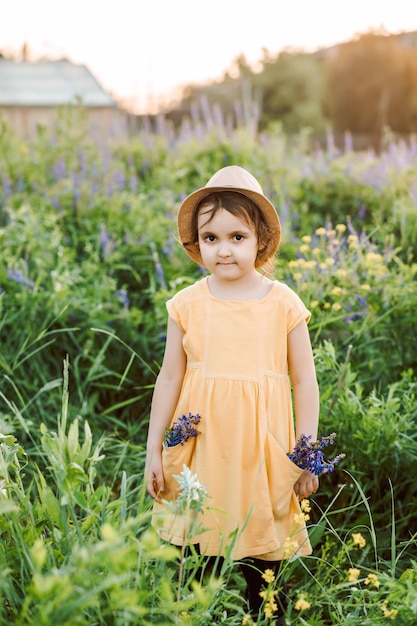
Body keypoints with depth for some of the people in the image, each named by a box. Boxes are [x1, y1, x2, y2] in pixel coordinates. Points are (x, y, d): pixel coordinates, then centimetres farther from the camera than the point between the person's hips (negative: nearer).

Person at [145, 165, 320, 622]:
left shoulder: (283, 304, -4)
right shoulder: (187, 305, -1)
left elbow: (304, 383, 2)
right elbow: (169, 379, 6)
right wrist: (153, 450, 7)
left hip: (261, 451, -1)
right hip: (200, 449, 1)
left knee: (262, 560, 6)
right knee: (199, 559, 7)